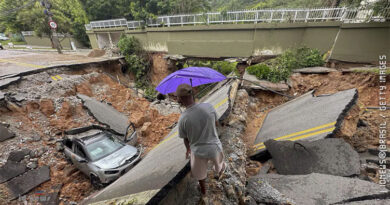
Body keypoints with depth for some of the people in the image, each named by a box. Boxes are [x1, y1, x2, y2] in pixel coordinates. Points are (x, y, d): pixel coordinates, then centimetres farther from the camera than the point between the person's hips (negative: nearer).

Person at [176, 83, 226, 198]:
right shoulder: (209, 107, -21)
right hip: (214, 147, 2)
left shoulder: (182, 119, -24)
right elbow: (216, 123, -2)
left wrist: (188, 149, 14)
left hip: (198, 151, -1)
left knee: (200, 173, 29)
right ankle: (220, 172, 70)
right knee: (218, 162, 37)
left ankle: (203, 192, 58)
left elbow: (185, 139, -7)